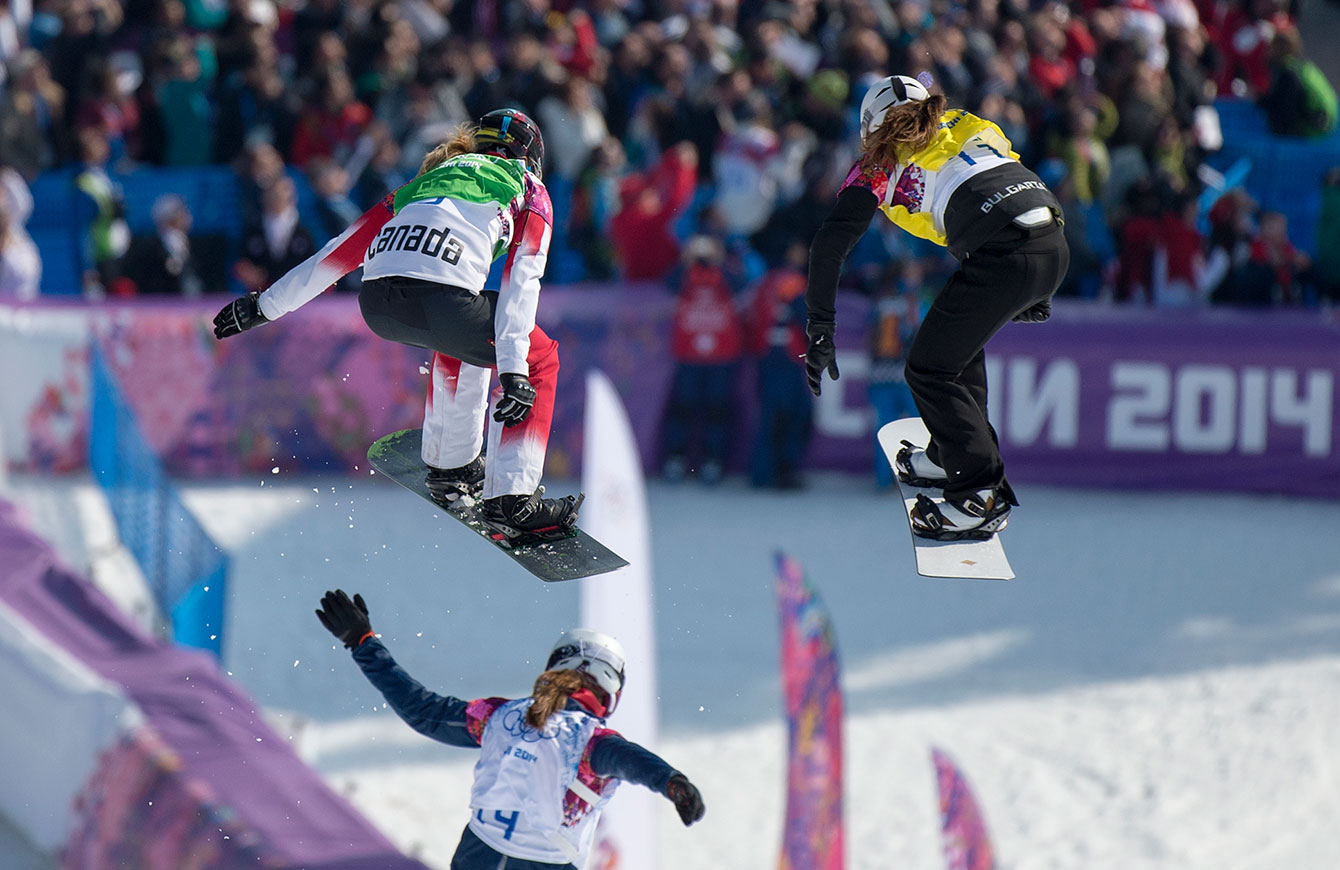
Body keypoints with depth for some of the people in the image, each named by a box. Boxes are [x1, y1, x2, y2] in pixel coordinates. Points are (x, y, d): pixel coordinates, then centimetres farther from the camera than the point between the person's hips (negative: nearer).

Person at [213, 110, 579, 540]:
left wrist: (265, 306, 38)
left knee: (460, 335, 37)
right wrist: (514, 371, -6)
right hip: (438, 296, -6)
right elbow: (521, 278, 4)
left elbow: (341, 251, 33)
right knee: (540, 357, 17)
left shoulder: (429, 178, 35)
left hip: (377, 304, 6)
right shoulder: (527, 188, 21)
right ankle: (512, 500, 4)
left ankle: (450, 463, 40)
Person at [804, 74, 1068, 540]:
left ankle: (981, 497, 5)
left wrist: (820, 330, 6)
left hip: (1002, 257, -7)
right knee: (958, 341, 30)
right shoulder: (971, 127, 31)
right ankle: (953, 455, 42)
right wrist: (1038, 298, 41)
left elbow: (829, 245, 4)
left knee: (930, 371, 8)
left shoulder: (883, 161, 14)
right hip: (1054, 245, 7)